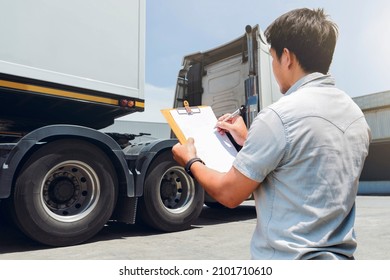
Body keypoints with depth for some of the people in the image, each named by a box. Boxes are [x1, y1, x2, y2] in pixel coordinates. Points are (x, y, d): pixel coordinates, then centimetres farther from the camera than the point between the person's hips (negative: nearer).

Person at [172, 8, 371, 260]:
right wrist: (249, 141, 16)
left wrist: (191, 162, 3)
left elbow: (229, 194, -14)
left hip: (287, 256, -7)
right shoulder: (357, 115, 3)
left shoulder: (279, 116, -22)